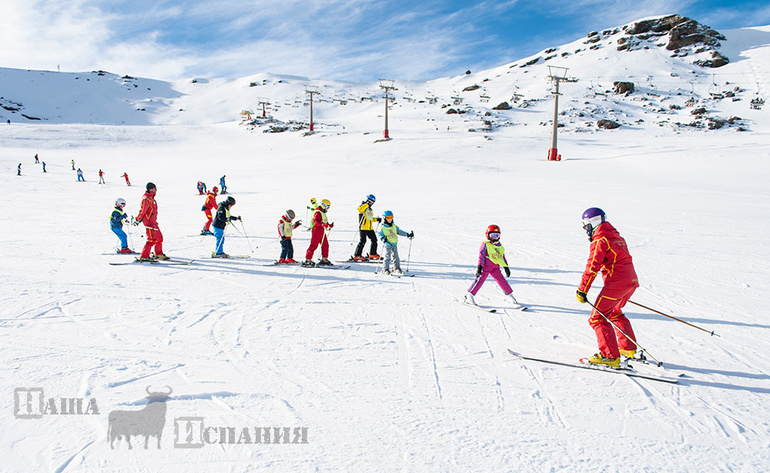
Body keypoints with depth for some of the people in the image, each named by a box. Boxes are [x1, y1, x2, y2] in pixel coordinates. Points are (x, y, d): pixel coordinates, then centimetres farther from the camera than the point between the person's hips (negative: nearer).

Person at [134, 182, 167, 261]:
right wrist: (137, 220, -18)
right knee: (151, 239, -12)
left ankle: (158, 254, 29)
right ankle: (144, 257, -10)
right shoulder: (146, 199, -15)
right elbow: (142, 210, -18)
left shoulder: (151, 198, 17)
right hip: (149, 222, -10)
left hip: (153, 222, 10)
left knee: (159, 237, 16)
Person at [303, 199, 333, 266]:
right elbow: (316, 222, -25)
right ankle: (307, 260, -4)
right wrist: (323, 224, -37)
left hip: (322, 232, 10)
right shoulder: (318, 212, -13)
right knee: (313, 245, -8)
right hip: (317, 231, -10)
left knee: (325, 245, 9)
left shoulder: (322, 213, 20)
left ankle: (324, 259, 16)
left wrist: (330, 225, 14)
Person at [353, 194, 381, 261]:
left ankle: (373, 254, 27)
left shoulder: (370, 209, 22)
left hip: (370, 228, 9)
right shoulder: (363, 207, -5)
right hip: (363, 227, -9)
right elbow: (359, 209, -30)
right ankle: (356, 256, -9)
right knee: (363, 241, -14)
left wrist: (376, 219, 16)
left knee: (374, 240, 11)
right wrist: (366, 204, -27)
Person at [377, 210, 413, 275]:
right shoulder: (382, 228, -5)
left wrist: (407, 235, 13)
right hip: (388, 245, -5)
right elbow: (380, 235, -7)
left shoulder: (394, 226, 9)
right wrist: (383, 239, -29)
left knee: (396, 256, 6)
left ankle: (397, 268, 15)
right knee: (387, 257, -9)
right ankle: (385, 269, -2)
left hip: (394, 244, 5)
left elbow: (399, 231, 16)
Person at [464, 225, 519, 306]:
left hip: (495, 268, 5)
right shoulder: (485, 245, -4)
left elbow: (502, 256, 22)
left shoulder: (500, 245, 14)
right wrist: (479, 266, -18)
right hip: (486, 266, -5)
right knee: (480, 280, -12)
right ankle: (469, 297, -9)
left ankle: (509, 295, 17)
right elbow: (481, 255, -9)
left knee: (501, 280, 2)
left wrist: (506, 267, 20)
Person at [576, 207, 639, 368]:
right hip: (631, 281, 10)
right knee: (614, 312, 28)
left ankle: (610, 356, -9)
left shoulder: (600, 240, -10)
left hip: (616, 283, -10)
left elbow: (592, 267, -18)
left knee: (597, 317, -4)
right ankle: (628, 349, 33)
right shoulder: (617, 237, 18)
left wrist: (582, 290, -17)